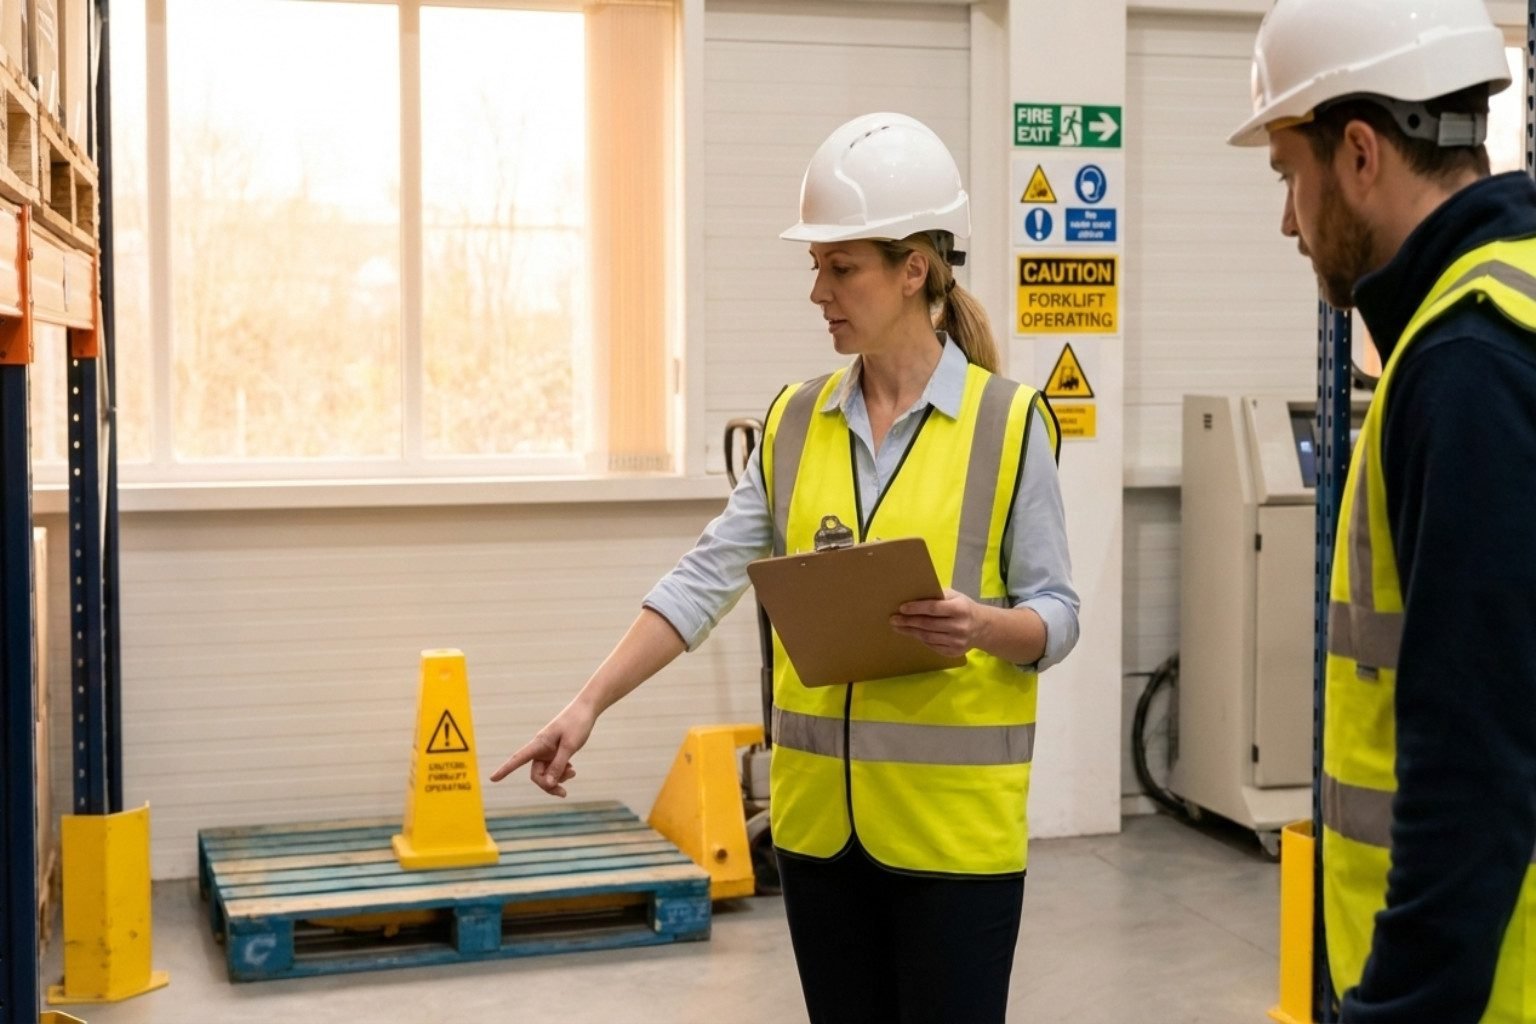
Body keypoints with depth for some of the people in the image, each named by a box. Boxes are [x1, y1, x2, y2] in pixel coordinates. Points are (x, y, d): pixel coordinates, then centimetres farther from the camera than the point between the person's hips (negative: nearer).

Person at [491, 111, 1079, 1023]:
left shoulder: (1008, 421, -6)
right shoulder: (796, 421, 6)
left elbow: (1057, 615, -4)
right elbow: (705, 579, 2)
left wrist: (983, 626, -25)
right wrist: (590, 702, -6)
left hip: (952, 820, -4)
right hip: (820, 811, 4)